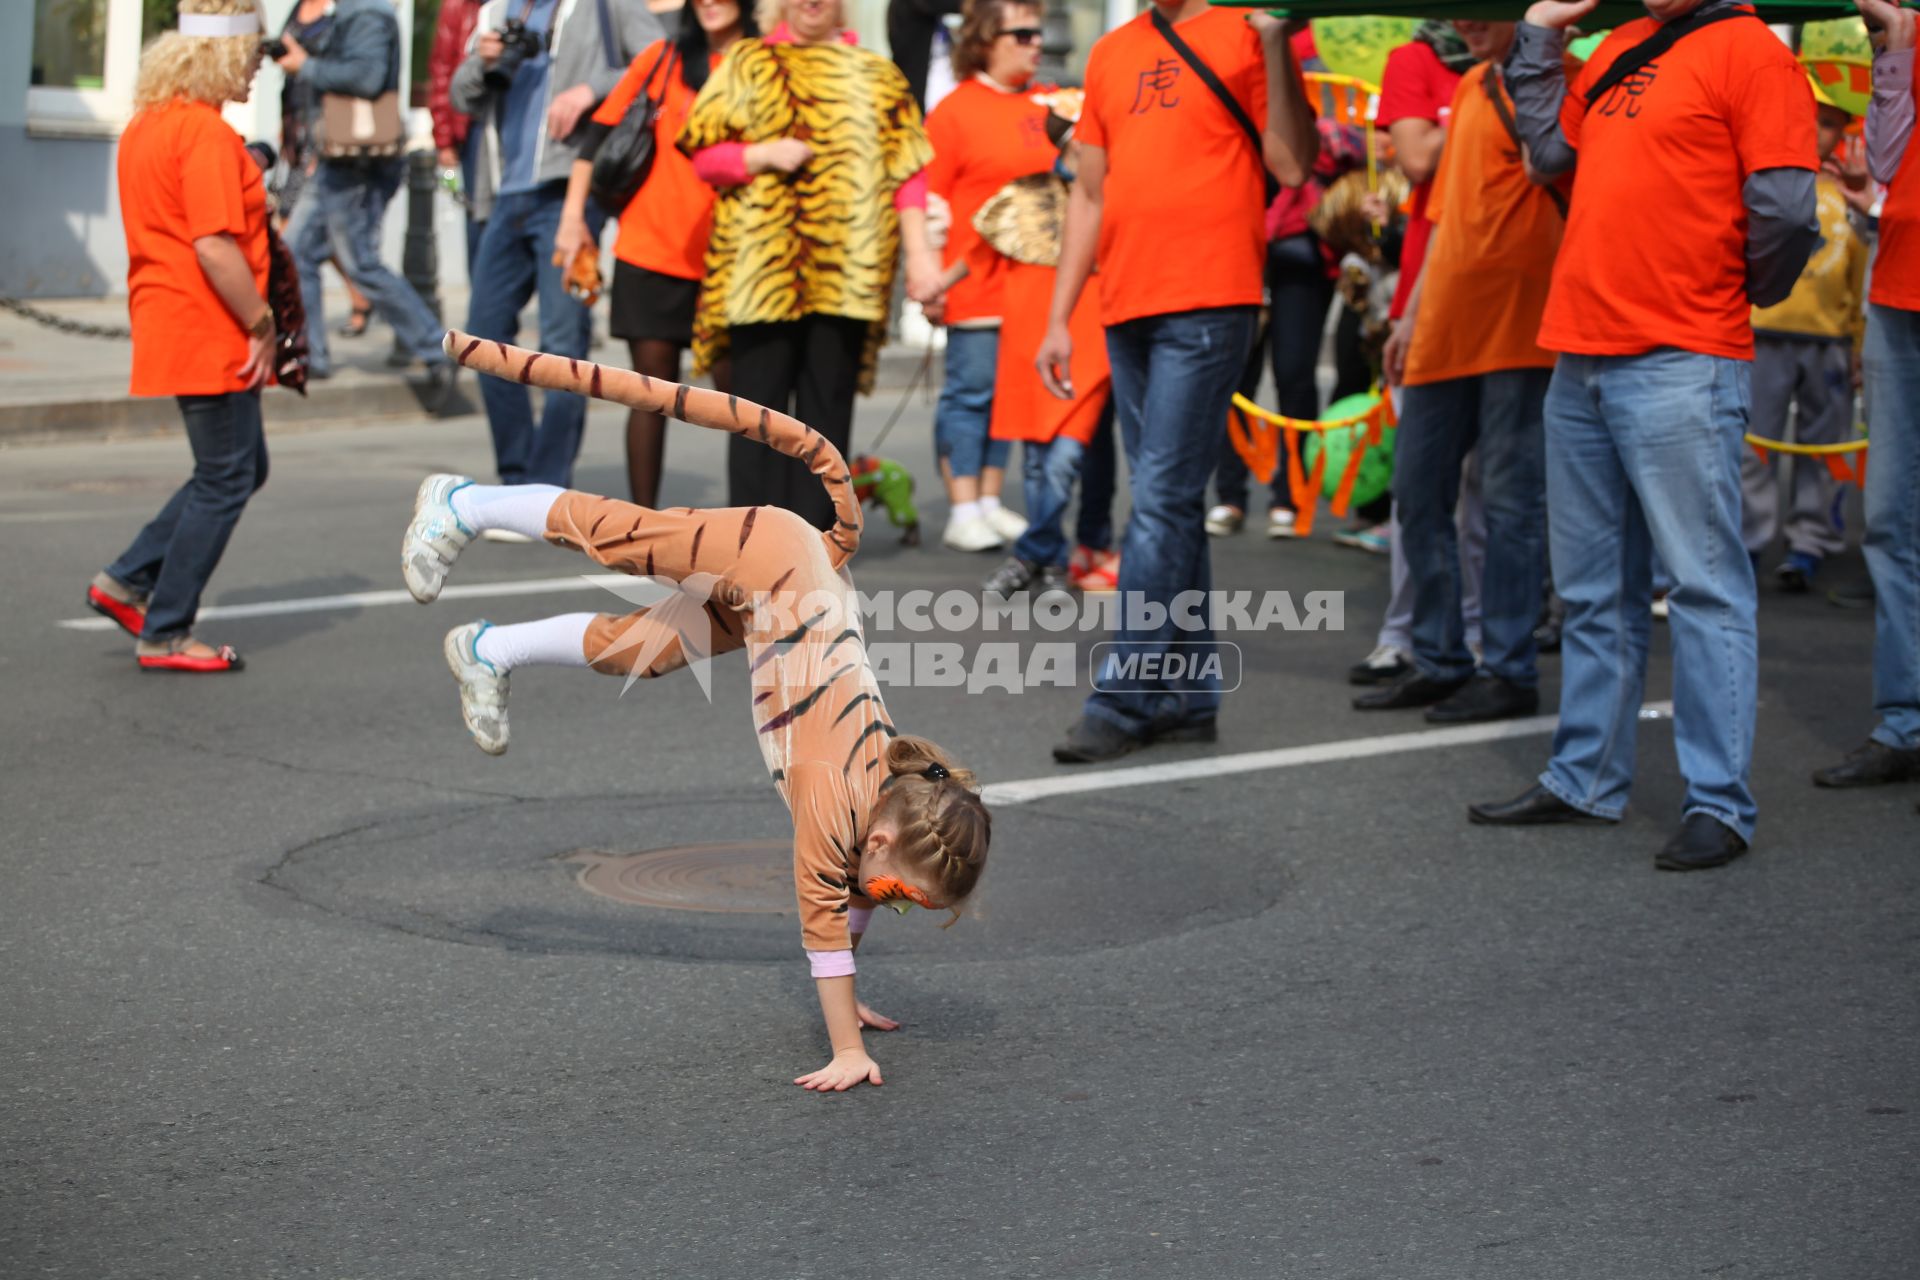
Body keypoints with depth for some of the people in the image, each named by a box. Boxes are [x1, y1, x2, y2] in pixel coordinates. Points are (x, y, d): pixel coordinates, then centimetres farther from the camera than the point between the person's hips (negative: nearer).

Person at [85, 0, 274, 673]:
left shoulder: (146, 124, 13)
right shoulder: (206, 132, -19)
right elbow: (214, 246, -25)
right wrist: (262, 325, -16)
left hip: (168, 329, 10)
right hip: (209, 335, -10)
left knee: (243, 470, 19)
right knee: (226, 482, 0)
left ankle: (127, 580, 18)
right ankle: (164, 635, 4)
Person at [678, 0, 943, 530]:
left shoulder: (877, 76, 15)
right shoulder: (746, 64, 13)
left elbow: (907, 171, 10)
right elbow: (702, 154, 9)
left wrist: (920, 252, 1)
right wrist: (762, 154, -9)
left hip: (845, 268, 1)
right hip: (761, 265, -1)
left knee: (829, 406, 1)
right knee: (760, 403, -3)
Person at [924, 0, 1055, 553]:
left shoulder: (1044, 106, 12)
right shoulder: (955, 110, -6)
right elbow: (928, 198, -8)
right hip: (977, 287, -6)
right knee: (971, 392, -1)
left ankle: (990, 502, 18)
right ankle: (963, 512, 4)